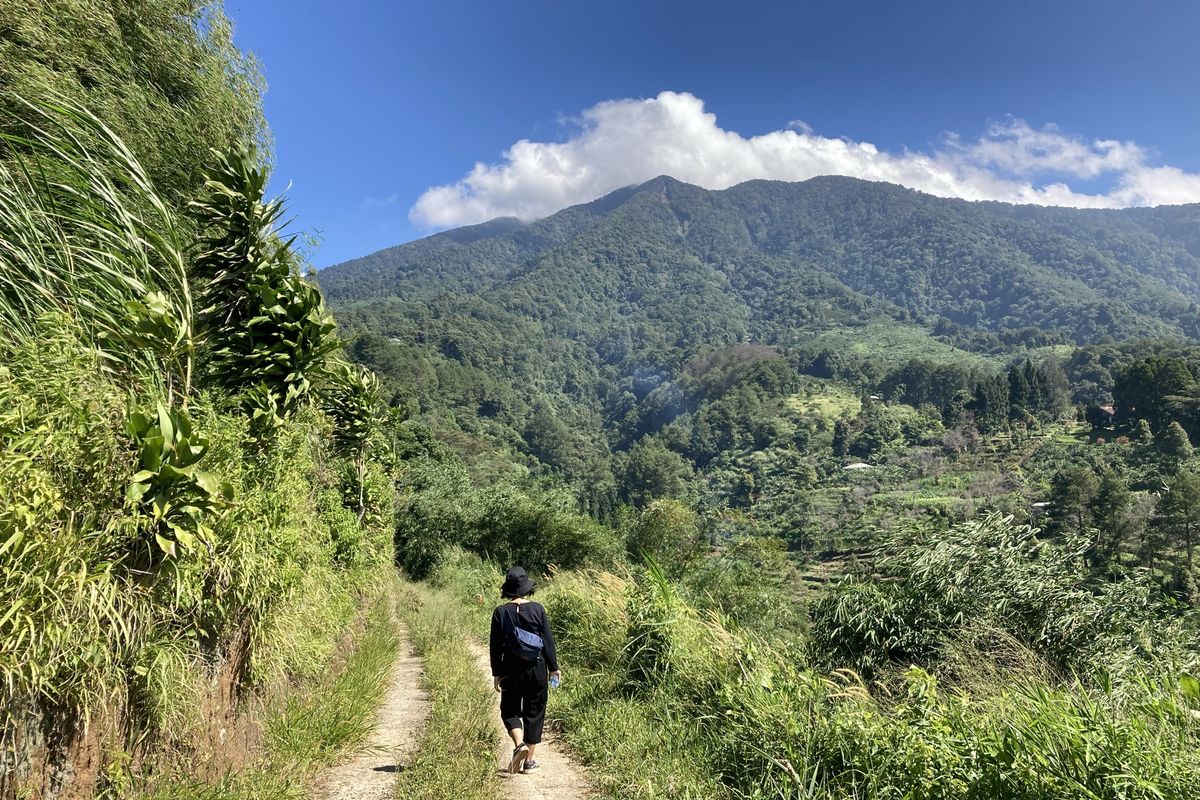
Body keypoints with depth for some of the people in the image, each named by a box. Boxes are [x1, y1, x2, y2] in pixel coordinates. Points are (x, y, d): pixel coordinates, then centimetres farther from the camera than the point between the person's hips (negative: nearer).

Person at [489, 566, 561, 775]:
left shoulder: (501, 612, -7)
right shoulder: (537, 609, -6)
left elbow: (495, 646, -3)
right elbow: (548, 640, -3)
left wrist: (496, 673, 5)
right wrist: (554, 667, 6)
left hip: (512, 670, -1)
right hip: (537, 669, 1)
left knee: (509, 710, 16)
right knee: (534, 713, 12)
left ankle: (519, 745, -8)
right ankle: (530, 760, 16)